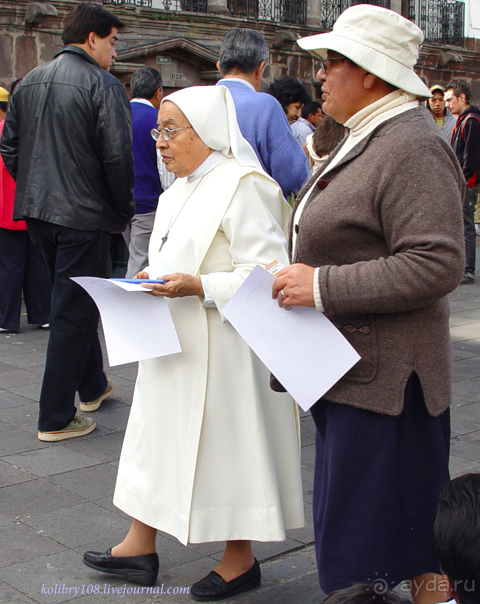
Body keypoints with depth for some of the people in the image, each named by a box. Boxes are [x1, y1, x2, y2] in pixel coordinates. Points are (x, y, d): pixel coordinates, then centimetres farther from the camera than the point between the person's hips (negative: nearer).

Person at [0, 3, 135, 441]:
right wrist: (124, 208, -5)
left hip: (36, 211, 8)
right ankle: (56, 418, 5)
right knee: (73, 311, 0)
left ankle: (93, 386, 38)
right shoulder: (103, 85, -12)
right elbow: (118, 157, -18)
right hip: (83, 215, -8)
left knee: (73, 301, 23)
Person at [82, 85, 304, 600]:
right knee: (158, 436, 14)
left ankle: (240, 560, 19)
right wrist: (153, 280, 6)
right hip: (174, 345, 9)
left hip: (220, 350, -9)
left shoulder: (243, 187, -16)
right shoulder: (180, 191, 14)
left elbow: (267, 273, -21)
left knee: (225, 442, 2)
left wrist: (199, 287, -28)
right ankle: (141, 546, 27)